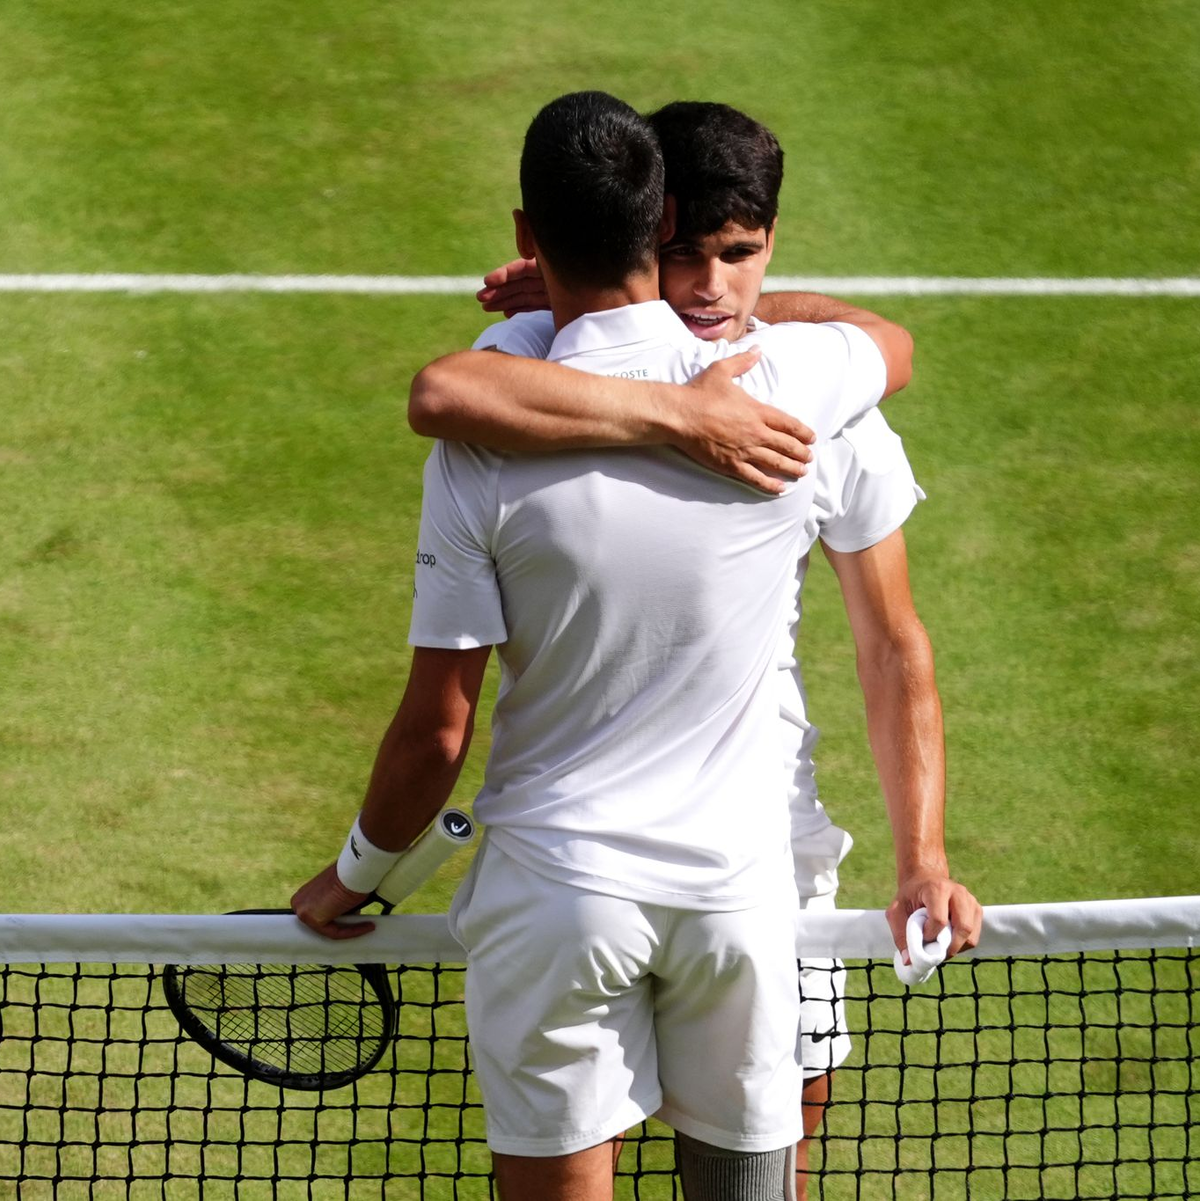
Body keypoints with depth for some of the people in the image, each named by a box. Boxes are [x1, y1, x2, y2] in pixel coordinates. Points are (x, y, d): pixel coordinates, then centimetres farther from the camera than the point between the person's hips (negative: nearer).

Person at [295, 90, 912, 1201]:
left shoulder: (483, 451, -14)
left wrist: (355, 875, 9)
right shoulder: (775, 388, -9)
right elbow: (894, 342, 18)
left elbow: (437, 729, -9)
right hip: (740, 878, 2)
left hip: (556, 889, -2)